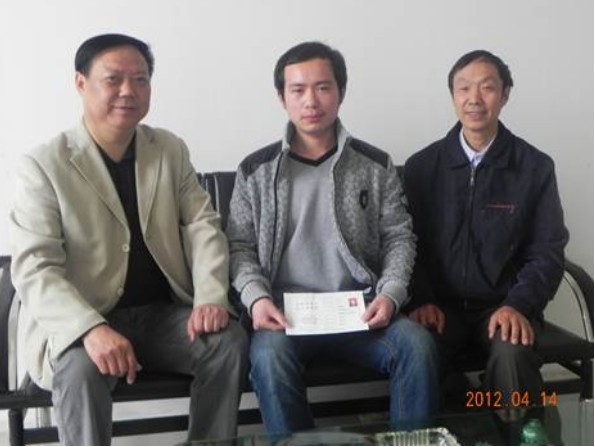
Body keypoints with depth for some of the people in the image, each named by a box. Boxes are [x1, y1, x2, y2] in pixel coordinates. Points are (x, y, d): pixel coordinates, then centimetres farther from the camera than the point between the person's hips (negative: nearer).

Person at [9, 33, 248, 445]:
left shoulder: (172, 150, 7)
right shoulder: (43, 166, -8)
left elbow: (203, 226, 4)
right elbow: (34, 269, -15)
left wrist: (210, 298, -16)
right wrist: (92, 329, -33)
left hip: (165, 313, 4)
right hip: (80, 323, -3)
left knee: (229, 341, -21)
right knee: (81, 369, -34)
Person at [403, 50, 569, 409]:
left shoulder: (535, 167, 3)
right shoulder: (422, 166, 6)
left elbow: (547, 252, 1)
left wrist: (518, 306, -16)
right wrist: (421, 300, -13)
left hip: (504, 306, 0)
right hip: (441, 306, 1)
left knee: (512, 354, -33)